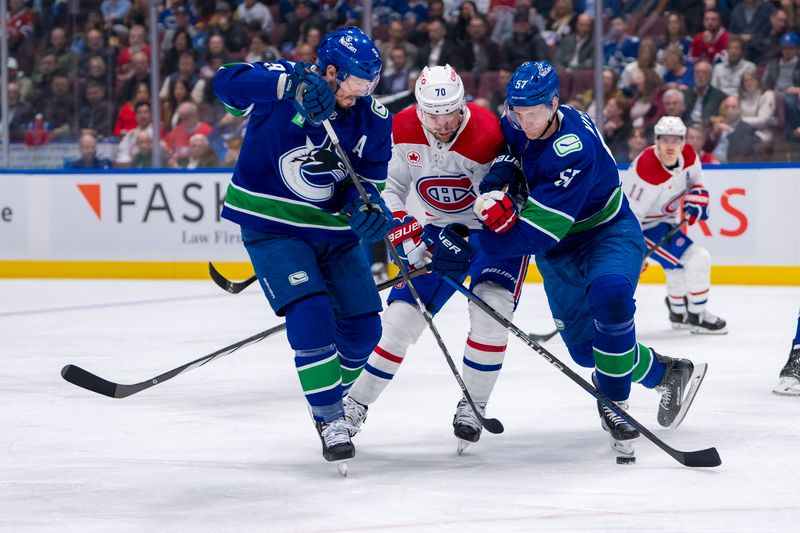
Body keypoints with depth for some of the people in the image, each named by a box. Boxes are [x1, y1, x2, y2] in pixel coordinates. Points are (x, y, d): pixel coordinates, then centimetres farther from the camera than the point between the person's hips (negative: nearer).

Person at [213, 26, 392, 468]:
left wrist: (365, 208, -22)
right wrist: (289, 84, -43)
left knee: (363, 327, 5)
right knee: (310, 314, -21)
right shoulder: (286, 81, -17)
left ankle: (332, 397, 33)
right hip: (272, 226, -5)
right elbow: (227, 83, -32)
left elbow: (369, 179, 1)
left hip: (334, 229, 5)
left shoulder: (374, 119, -5)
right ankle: (328, 418, -9)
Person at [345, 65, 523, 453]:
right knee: (401, 317, -2)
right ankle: (356, 403, 14)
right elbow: (389, 185, -3)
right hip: (441, 228, 4)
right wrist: (403, 231, -17)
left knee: (490, 310, -26)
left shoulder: (486, 135, -29)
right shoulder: (403, 131, -14)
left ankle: (472, 407, -8)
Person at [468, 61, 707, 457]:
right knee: (585, 348, 4)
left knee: (609, 294, -38)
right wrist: (494, 187, -19)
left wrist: (480, 242, -30)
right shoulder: (514, 124, -11)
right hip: (558, 249, 7)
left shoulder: (574, 149, -33)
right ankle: (666, 374, 31)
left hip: (608, 232, -7)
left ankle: (613, 404, -19)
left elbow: (540, 229, -35)